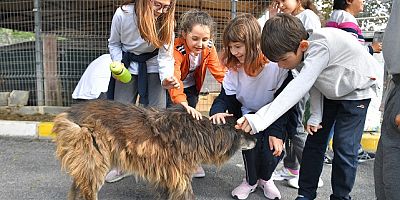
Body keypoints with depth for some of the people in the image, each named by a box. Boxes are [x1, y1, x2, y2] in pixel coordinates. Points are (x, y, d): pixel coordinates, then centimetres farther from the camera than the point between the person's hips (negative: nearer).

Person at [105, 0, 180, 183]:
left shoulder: (166, 21, -18)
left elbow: (165, 56, -19)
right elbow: (114, 43, -2)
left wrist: (166, 79, -36)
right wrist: (118, 64, -17)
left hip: (152, 69, 0)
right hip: (126, 69, 1)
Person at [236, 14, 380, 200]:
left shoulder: (321, 45, -39)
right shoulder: (300, 52, -16)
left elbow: (299, 87, -49)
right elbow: (313, 84, -3)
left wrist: (261, 119, -55)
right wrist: (315, 115, -10)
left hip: (356, 91, -6)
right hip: (330, 92, 7)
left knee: (344, 147, -9)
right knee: (314, 140, 4)